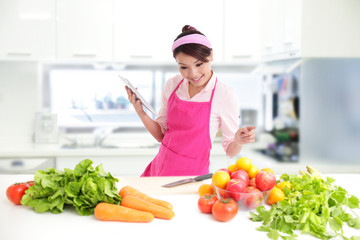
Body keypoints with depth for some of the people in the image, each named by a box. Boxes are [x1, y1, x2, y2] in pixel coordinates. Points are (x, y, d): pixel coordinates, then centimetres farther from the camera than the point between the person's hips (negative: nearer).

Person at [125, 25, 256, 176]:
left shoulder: (225, 96, -13)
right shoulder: (172, 85, 0)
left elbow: (230, 152, -5)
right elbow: (161, 135, 7)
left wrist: (238, 141, -25)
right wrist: (140, 112, -6)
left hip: (191, 175, -4)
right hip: (159, 169, 4)